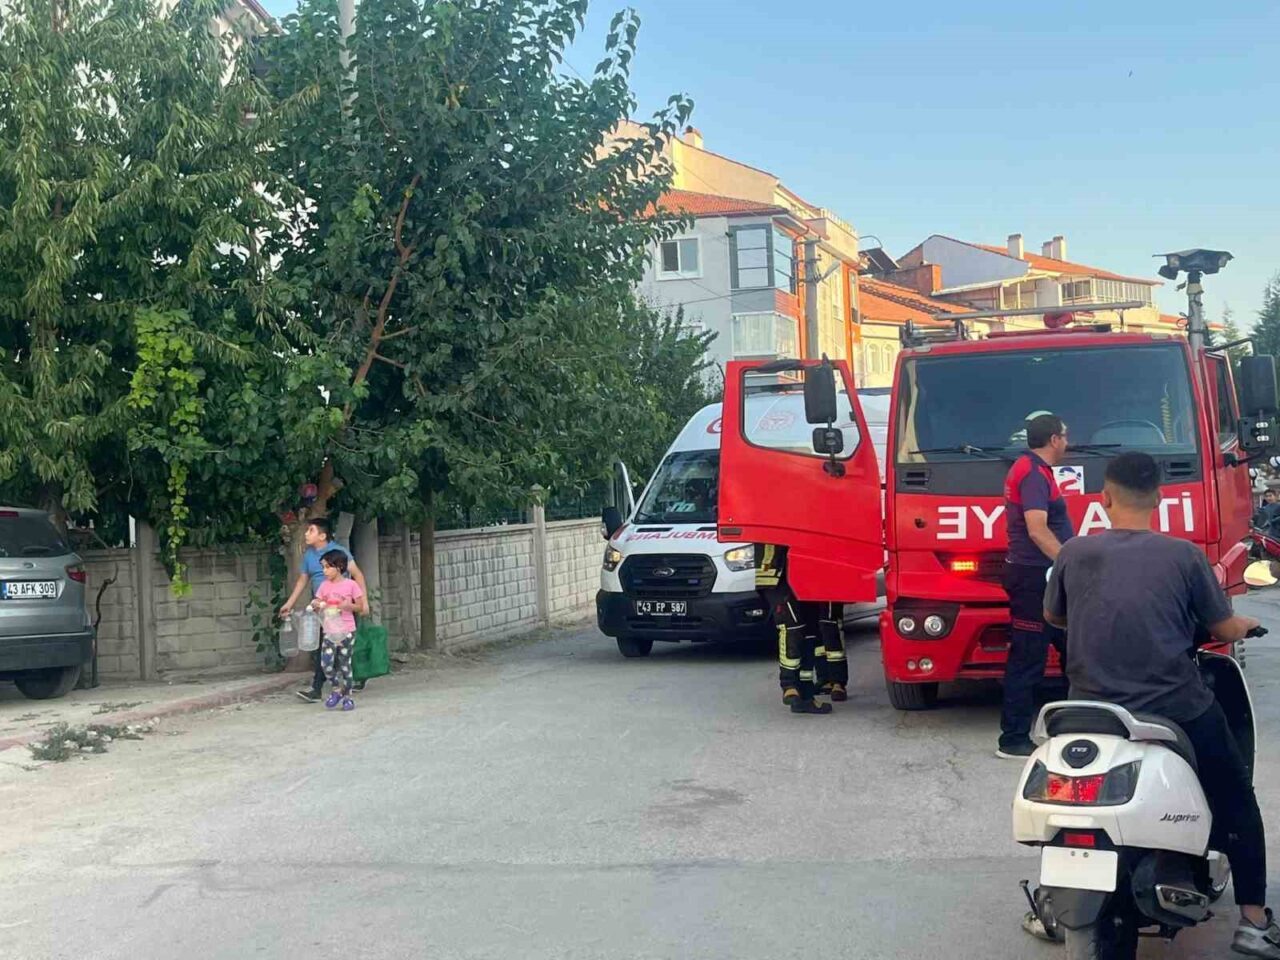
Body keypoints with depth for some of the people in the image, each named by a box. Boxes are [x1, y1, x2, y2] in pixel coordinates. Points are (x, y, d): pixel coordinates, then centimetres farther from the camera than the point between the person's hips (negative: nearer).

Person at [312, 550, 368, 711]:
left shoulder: (351, 584, -4)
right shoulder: (324, 585, 6)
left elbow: (361, 607, 0)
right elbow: (317, 606, 9)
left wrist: (349, 605, -19)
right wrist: (315, 605, -13)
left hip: (347, 631, -3)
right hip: (329, 631, 3)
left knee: (345, 664, 2)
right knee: (326, 663, -10)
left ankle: (347, 696, 15)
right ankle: (336, 689, 12)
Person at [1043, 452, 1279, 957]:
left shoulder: (1073, 554, -1)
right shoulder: (1184, 555, -6)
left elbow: (1052, 616, 16)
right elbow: (1226, 630, 2)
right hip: (1177, 709, -2)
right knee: (1237, 802, 19)